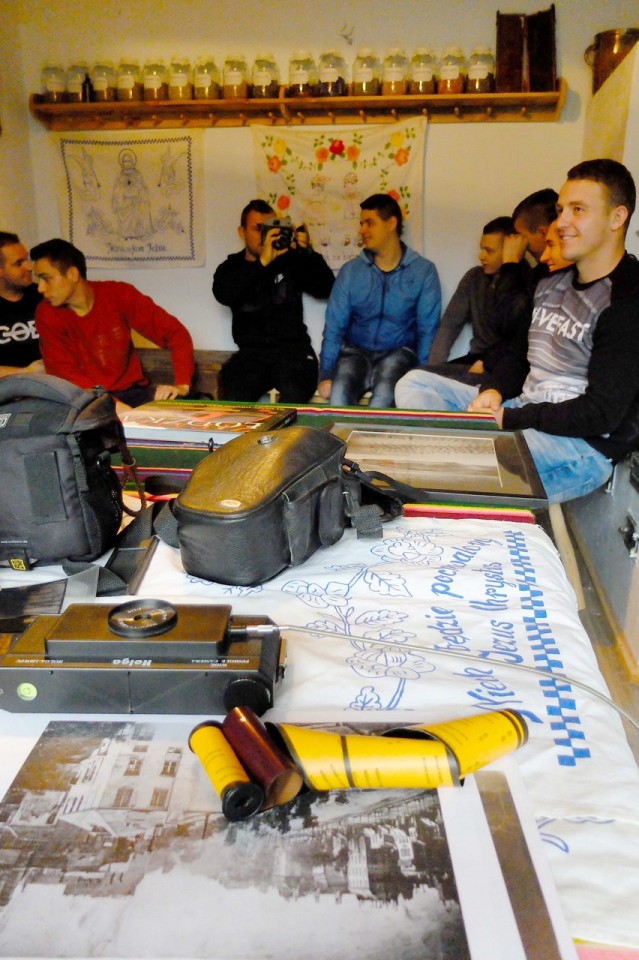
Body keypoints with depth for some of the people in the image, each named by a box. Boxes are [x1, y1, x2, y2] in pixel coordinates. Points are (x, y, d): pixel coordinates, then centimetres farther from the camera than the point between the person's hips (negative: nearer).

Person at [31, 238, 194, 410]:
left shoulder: (118, 295, -7)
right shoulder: (47, 314, -7)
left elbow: (175, 332, -7)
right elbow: (65, 373, -11)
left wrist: (182, 385, -21)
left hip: (131, 392, 0)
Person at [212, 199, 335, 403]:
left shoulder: (291, 260, 12)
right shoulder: (230, 268, 11)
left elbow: (325, 288, 3)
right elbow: (225, 295, -11)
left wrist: (307, 252, -11)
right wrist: (262, 262, -19)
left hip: (293, 348, 0)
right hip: (251, 352, 0)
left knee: (294, 395, -32)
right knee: (233, 396, -28)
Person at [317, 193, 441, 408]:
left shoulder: (424, 271, 2)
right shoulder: (350, 271, 7)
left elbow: (428, 330, -2)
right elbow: (334, 326, 3)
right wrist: (326, 374, -10)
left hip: (398, 353, -1)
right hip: (356, 352, 1)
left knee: (383, 395, -34)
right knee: (339, 393, -31)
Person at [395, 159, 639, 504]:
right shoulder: (551, 284, 14)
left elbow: (601, 413, -19)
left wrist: (508, 418, -20)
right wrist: (494, 391, -3)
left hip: (585, 443, -9)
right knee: (414, 383, 1)